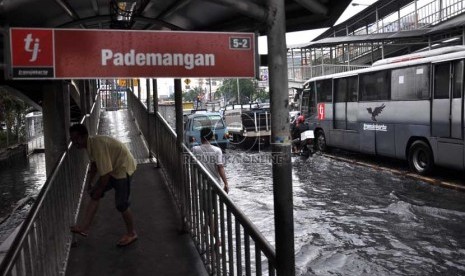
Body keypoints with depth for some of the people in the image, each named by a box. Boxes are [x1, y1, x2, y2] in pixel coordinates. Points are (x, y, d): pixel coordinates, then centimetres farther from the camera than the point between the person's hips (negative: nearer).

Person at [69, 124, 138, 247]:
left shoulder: (98, 145, -30)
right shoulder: (90, 145, -1)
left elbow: (105, 174, -28)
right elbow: (94, 164, 16)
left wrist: (98, 190, -15)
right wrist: (89, 183, 11)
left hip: (123, 168, -9)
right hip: (113, 169, 9)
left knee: (121, 204, -4)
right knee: (94, 195, 4)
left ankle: (131, 234, 15)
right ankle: (84, 227, 9)